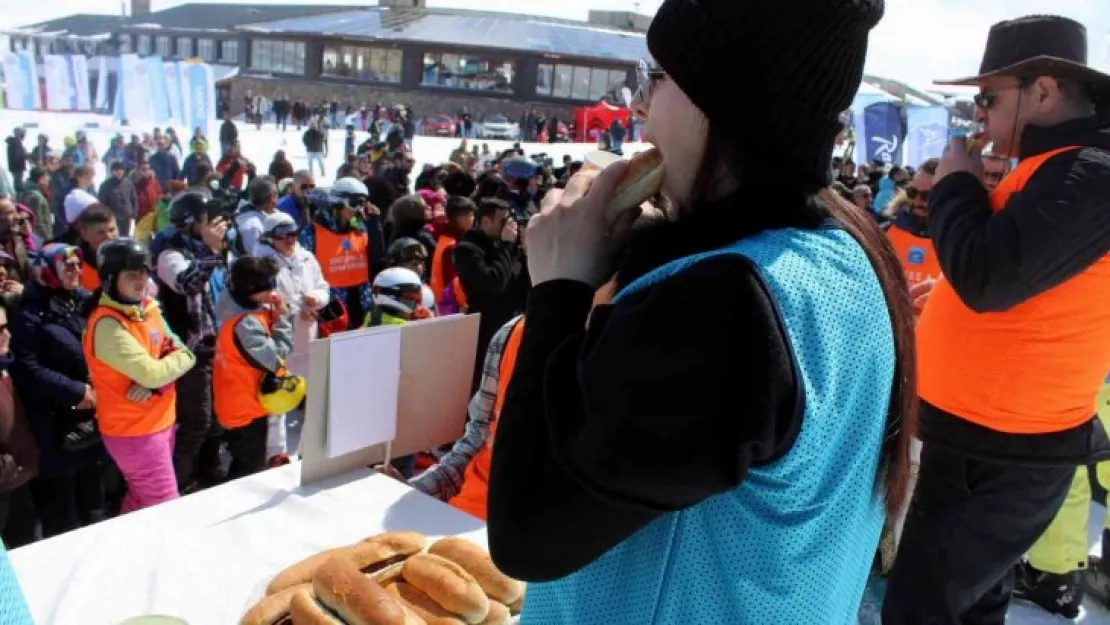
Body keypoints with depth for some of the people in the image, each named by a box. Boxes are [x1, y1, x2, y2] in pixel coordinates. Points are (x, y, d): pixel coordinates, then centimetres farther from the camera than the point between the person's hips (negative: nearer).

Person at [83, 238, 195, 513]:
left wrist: (154, 382, -18)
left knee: (141, 500, 22)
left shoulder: (148, 307, 4)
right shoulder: (107, 324, -22)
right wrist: (182, 356, -9)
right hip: (134, 431, -8)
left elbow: (178, 351, 1)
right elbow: (151, 372, -28)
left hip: (160, 421, 8)